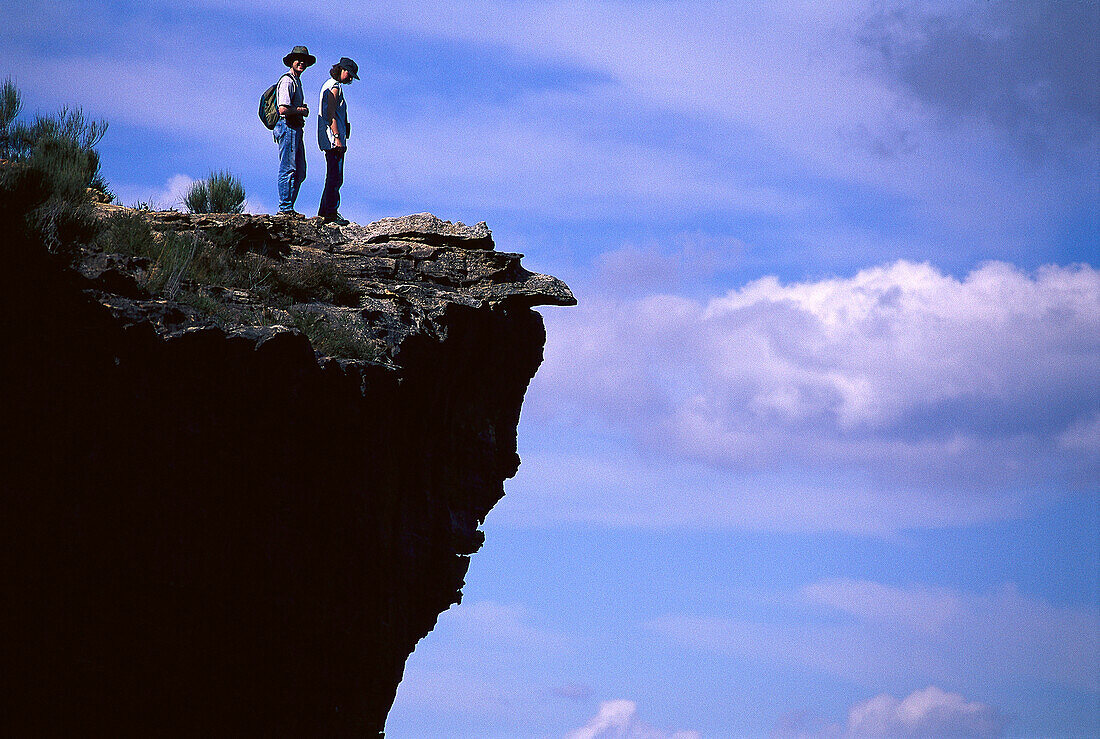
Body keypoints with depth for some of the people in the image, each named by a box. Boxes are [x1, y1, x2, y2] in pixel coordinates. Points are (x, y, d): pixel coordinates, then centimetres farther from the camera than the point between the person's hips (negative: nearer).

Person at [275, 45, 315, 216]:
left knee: (299, 171, 9)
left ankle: (288, 207, 12)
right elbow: (283, 108, -21)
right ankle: (285, 207, -10)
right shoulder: (287, 81, -10)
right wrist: (302, 110, -7)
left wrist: (303, 109, 10)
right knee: (288, 169, -11)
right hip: (288, 127, -11)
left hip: (296, 128, 11)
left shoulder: (297, 81, 22)